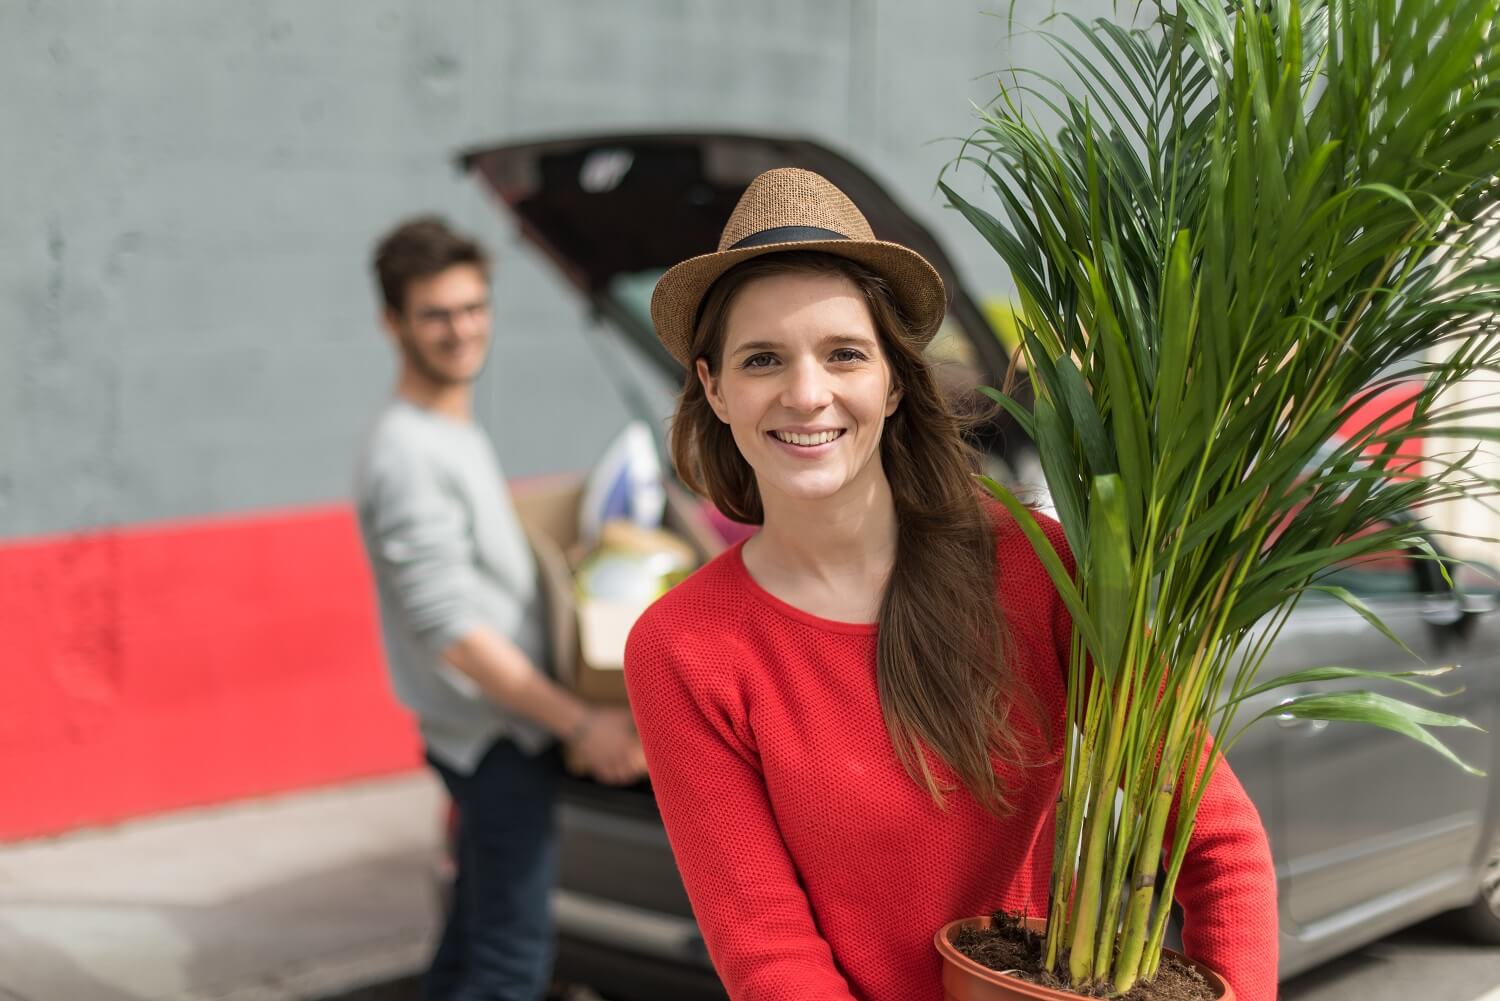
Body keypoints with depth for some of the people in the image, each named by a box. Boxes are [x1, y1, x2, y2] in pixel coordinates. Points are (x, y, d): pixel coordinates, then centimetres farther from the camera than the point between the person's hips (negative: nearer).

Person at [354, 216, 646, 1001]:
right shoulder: (406, 455, -19)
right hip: (497, 737, -10)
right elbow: (451, 630, -24)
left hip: (499, 733, 10)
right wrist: (579, 723, -24)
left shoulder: (460, 435, 12)